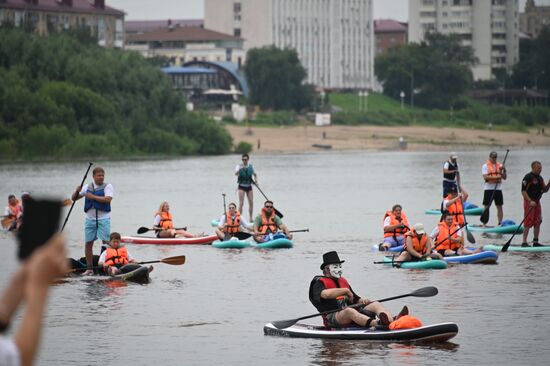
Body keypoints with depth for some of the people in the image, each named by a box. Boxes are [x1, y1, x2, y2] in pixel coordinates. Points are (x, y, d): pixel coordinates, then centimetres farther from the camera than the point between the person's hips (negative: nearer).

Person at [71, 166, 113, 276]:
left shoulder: (107, 186, -2)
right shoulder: (87, 188, 10)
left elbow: (108, 199, -19)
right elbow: (74, 198, 13)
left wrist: (93, 197, -21)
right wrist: (77, 191, -8)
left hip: (103, 218, -4)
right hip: (90, 218, 4)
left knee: (106, 242, -10)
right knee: (88, 243, 4)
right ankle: (89, 269, 11)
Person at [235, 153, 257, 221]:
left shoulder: (251, 166, 6)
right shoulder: (239, 166, -6)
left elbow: (255, 174, 19)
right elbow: (236, 173, -24)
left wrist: (256, 180, -2)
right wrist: (240, 169, -45)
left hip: (249, 186, 4)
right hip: (241, 186, -4)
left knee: (251, 203, 4)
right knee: (241, 203, -11)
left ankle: (250, 218, 15)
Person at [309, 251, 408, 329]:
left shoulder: (343, 282, 28)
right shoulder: (319, 283, 2)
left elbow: (356, 300, 28)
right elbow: (325, 294, -23)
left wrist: (363, 300, 3)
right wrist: (346, 290, -14)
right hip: (333, 319, -7)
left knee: (376, 304, -12)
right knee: (349, 311, -39)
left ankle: (392, 322, -46)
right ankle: (377, 323, -67)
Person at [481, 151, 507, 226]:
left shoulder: (499, 166, 12)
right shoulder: (485, 166, 0)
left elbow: (504, 178, 11)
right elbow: (485, 177, -14)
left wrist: (503, 171, -8)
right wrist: (496, 177, -22)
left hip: (498, 188, 4)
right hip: (488, 188, -4)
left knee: (499, 206, 3)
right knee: (486, 206, -1)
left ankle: (500, 223, 7)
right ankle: (484, 223, 2)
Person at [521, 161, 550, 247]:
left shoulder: (540, 178, 12)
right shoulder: (528, 178, -13)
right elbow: (523, 191, -16)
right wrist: (530, 201, -24)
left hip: (537, 202, 8)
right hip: (529, 202, -8)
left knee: (537, 223, 9)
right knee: (528, 223, -8)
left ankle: (535, 242, 16)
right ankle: (524, 242, -5)